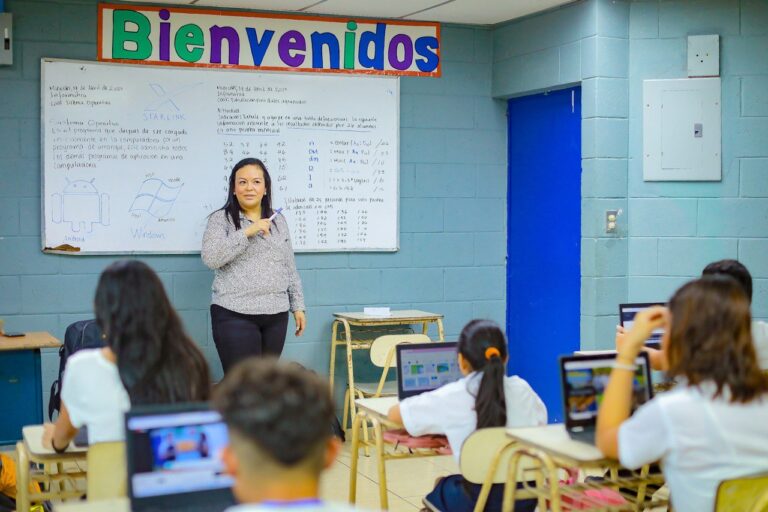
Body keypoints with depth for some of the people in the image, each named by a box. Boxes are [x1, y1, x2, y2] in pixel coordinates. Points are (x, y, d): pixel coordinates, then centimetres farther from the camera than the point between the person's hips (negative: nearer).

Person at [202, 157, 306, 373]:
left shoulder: (278, 220, 14)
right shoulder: (221, 219, -1)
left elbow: (290, 268, 17)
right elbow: (210, 258, -16)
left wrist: (297, 305, 13)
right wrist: (247, 232, -18)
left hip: (276, 315, 5)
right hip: (235, 315, -5)